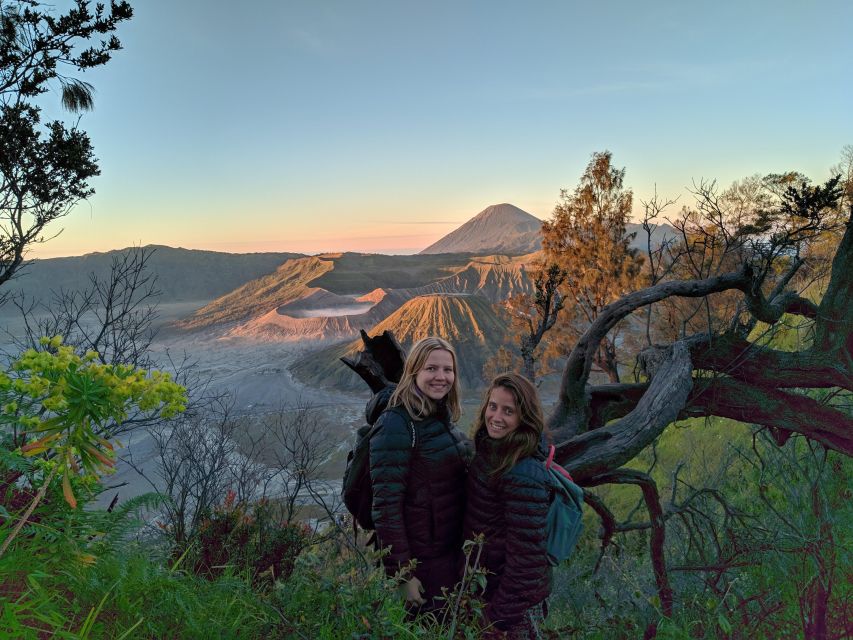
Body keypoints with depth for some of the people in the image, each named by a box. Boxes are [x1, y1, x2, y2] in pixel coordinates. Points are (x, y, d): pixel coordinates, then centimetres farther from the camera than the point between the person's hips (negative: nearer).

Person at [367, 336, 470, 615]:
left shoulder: (444, 417, 5)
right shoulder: (396, 423, -21)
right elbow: (386, 505, -23)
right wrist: (401, 574, -21)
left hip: (453, 549, 8)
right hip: (421, 558, -8)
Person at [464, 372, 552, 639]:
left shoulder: (524, 474, -28)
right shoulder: (490, 450, -1)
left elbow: (526, 552, -25)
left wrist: (503, 615, -18)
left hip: (516, 597, -8)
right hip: (488, 583, 8)